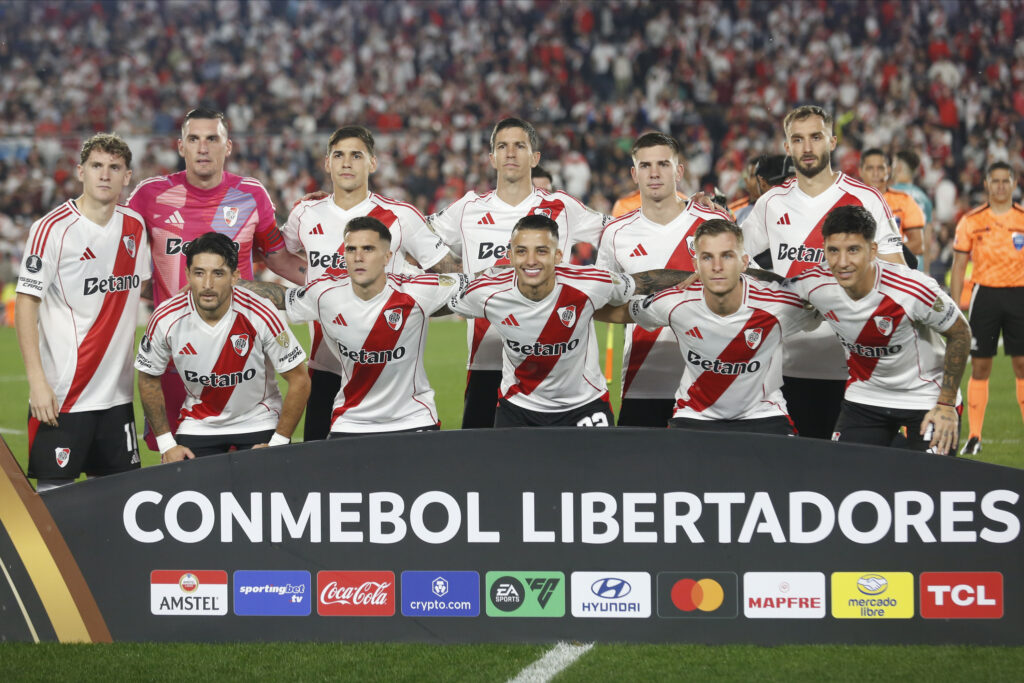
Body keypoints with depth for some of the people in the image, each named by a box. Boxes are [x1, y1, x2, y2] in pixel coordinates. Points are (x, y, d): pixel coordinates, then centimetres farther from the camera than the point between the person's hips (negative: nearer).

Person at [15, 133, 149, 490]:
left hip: (117, 391, 6)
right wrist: (37, 380, -16)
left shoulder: (135, 226, 8)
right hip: (61, 393, -6)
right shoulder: (53, 229, -10)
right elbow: (25, 304, -11)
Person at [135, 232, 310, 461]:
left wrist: (277, 444, -14)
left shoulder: (260, 314, -24)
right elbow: (148, 378, 0)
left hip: (259, 422, -1)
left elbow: (299, 380, -14)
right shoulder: (166, 319, -18)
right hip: (198, 424, 2)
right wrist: (166, 444, -1)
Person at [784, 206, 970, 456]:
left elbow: (960, 334, -13)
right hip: (864, 397, 4)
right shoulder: (815, 283, -18)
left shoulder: (915, 290, -28)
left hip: (926, 397, -4)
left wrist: (947, 404, -12)